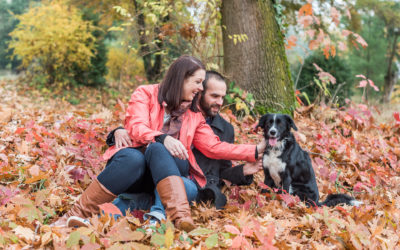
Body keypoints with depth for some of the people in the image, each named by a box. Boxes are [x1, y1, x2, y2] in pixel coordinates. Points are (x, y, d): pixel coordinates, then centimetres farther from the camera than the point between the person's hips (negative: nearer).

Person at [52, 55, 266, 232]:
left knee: (156, 150, -33)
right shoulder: (146, 93, 5)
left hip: (167, 168, 2)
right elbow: (136, 128, -11)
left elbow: (214, 147, 10)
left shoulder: (194, 114, 17)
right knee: (133, 158, -38)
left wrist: (255, 151, 2)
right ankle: (76, 215, -31)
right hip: (133, 162, -2)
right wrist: (162, 138, -31)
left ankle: (180, 216, -56)